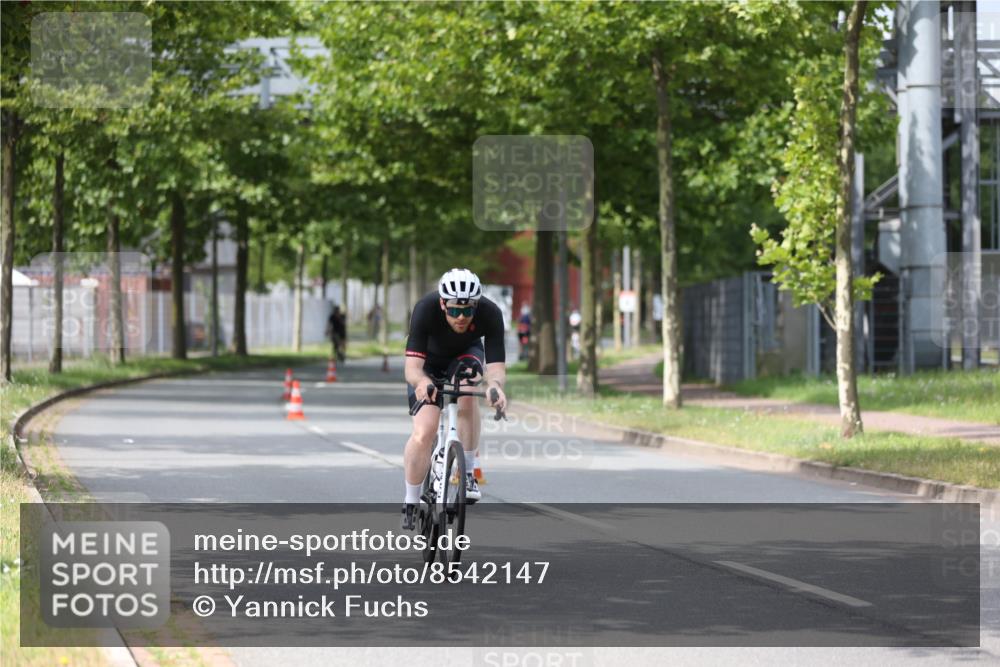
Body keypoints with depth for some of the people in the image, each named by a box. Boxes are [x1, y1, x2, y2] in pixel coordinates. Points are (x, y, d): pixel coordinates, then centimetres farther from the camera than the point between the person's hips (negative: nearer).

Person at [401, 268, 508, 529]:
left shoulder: (490, 314, -33)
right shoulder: (426, 310, -37)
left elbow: (496, 366, -35)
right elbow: (412, 367, -41)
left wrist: (495, 383, -58)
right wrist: (422, 382, -64)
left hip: (466, 354, 1)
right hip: (429, 362, -1)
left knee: (466, 392, -34)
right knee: (424, 433, -17)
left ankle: (467, 473, -18)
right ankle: (411, 503, 2)